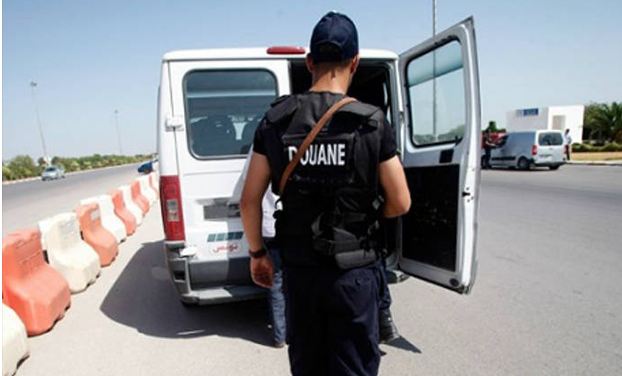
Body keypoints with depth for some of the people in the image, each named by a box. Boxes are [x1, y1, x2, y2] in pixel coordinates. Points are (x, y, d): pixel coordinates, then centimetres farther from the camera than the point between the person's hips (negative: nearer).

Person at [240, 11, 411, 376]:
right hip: (353, 271, -2)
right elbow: (400, 203, -5)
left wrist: (258, 254, 12)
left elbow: (250, 201, -2)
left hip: (299, 270, 3)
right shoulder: (371, 122, -11)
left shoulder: (275, 121, -4)